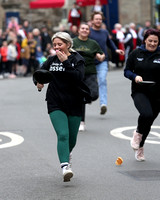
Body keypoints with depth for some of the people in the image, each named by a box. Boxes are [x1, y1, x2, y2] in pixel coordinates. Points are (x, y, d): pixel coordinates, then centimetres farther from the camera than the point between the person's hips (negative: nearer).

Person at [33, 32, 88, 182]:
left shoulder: (77, 59, -3)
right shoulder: (51, 60, 7)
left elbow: (78, 78, -19)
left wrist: (65, 62, -23)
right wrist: (38, 82, -6)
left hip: (74, 105, 0)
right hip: (56, 105, 1)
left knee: (72, 139, 11)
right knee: (63, 135, -20)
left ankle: (67, 154, 45)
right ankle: (65, 167, -27)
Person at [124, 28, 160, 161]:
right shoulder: (136, 54, 2)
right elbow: (127, 71, 7)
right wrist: (135, 76, -13)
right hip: (139, 92, -2)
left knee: (148, 123, 12)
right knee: (147, 114, -29)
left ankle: (140, 146, 37)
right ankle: (138, 133, 3)